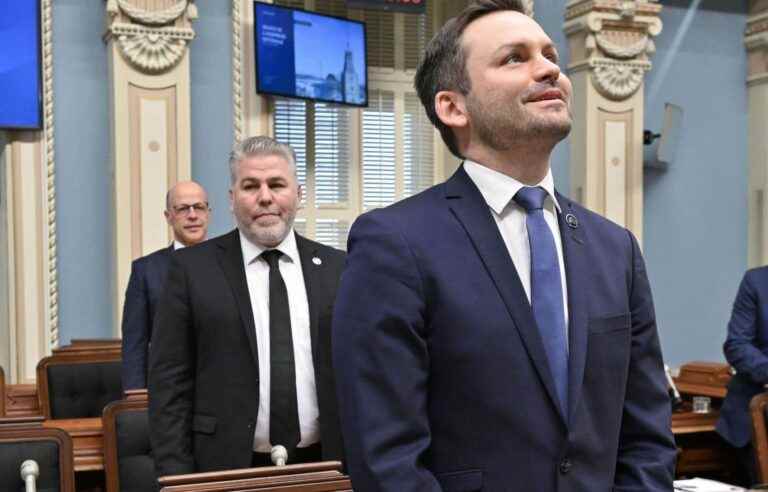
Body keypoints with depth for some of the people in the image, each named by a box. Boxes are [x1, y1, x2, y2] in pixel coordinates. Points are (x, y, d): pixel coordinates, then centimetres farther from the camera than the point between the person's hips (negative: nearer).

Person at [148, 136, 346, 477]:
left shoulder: (337, 268, 4)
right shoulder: (193, 268, -2)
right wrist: (175, 476, -9)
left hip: (324, 465, 2)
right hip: (228, 467, -2)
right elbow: (170, 382, -4)